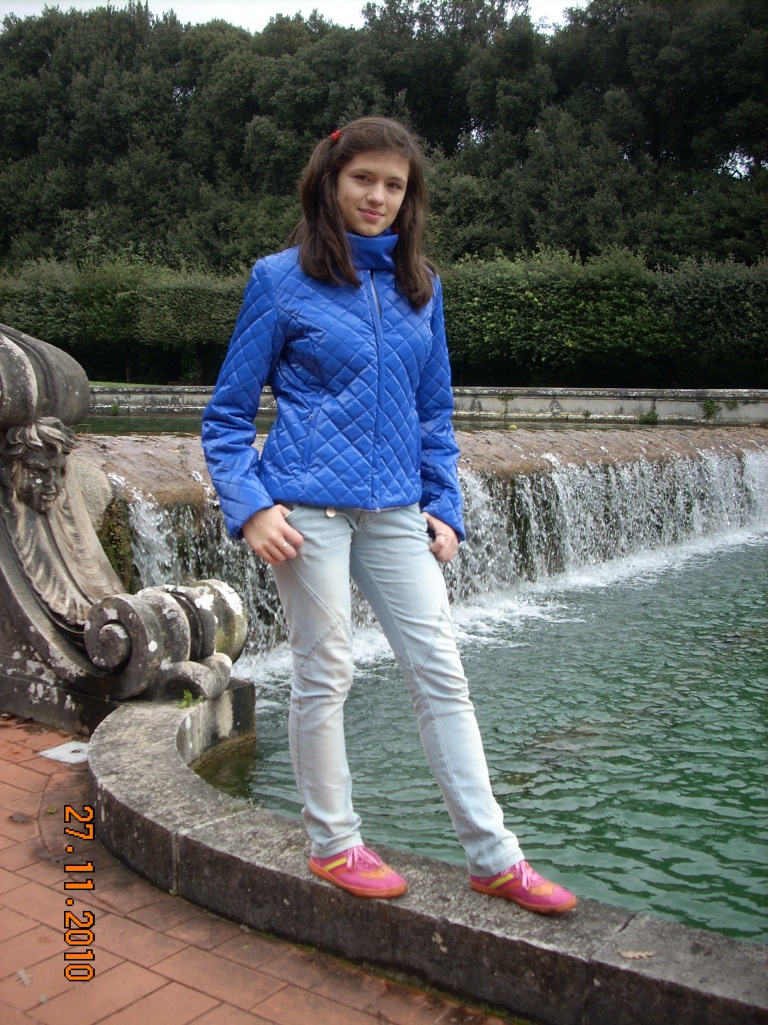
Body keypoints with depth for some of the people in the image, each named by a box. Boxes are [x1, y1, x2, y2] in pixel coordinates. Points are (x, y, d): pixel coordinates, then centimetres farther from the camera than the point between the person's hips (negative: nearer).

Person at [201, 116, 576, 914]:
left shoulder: (419, 286, 12)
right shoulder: (282, 279, 0)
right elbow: (227, 413, 0)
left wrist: (444, 507, 8)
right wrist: (249, 507, -12)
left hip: (396, 509, 4)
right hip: (309, 504, -4)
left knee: (440, 670, 3)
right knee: (324, 675, 4)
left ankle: (493, 856, 12)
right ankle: (332, 845, 23)